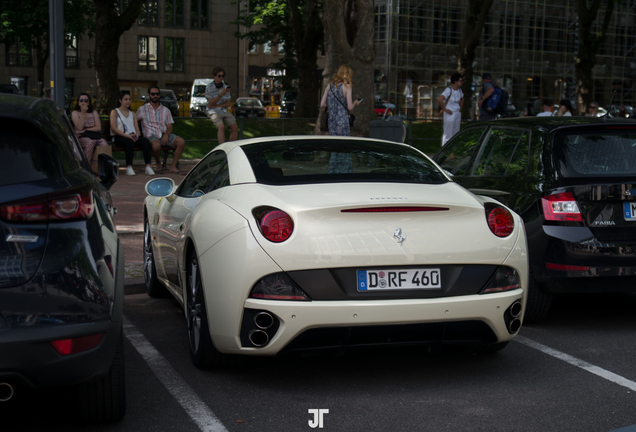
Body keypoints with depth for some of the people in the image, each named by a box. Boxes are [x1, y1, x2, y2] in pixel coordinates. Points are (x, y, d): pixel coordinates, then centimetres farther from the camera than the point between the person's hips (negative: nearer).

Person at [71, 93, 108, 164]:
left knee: (103, 142, -33)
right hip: (81, 138, -2)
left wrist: (85, 130, -5)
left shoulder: (94, 112, 18)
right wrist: (83, 113, -8)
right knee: (90, 142, -39)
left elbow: (98, 128, 5)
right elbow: (79, 127, -7)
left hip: (94, 136, 2)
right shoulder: (75, 113, 10)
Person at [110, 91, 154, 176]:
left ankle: (148, 166, -39)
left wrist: (136, 135, -9)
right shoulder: (114, 112, 11)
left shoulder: (133, 114, 27)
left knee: (145, 141, -29)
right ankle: (129, 168, -43)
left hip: (132, 136, 4)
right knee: (129, 141, -40)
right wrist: (127, 135, -17)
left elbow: (137, 129, 17)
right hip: (119, 137, -4)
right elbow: (114, 128, -3)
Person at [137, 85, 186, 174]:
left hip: (165, 135, 4)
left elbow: (169, 127, 13)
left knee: (181, 141, -25)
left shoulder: (165, 110, 19)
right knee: (156, 145, -40)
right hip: (151, 136, -3)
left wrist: (166, 134, -9)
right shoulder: (142, 109, 11)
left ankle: (174, 166, -18)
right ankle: (159, 165, -10)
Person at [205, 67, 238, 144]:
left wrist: (216, 106, -8)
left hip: (224, 111, 5)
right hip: (214, 112, -4)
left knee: (235, 127, -19)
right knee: (221, 127, -32)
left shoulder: (225, 87, 7)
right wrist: (221, 94, -24)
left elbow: (229, 103, 6)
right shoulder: (209, 87, -6)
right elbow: (211, 103, -12)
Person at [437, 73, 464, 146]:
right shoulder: (449, 90, -17)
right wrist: (445, 109, -22)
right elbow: (439, 99, -31)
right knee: (448, 134, -4)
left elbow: (462, 99, 29)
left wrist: (460, 108, 16)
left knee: (456, 134, 12)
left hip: (457, 114, 8)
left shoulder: (459, 90, 8)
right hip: (450, 114, -8)